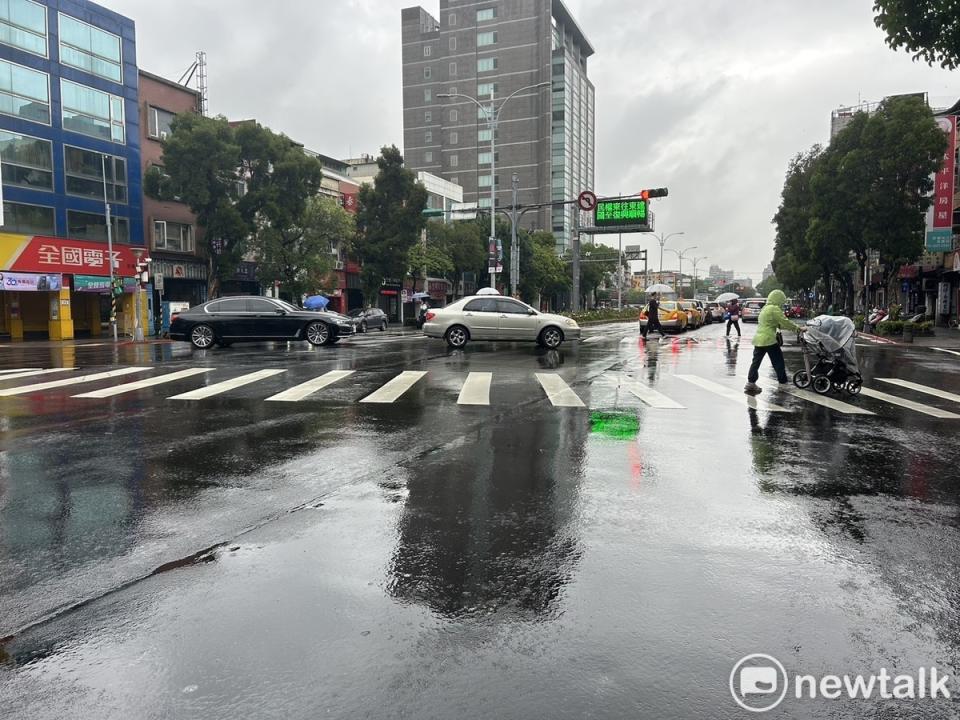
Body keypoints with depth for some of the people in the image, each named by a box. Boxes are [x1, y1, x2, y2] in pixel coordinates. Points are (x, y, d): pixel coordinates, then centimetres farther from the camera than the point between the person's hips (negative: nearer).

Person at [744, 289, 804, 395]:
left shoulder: (765, 308, 19)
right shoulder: (775, 309, -10)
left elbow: (779, 324, 21)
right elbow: (785, 322, -10)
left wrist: (794, 328, 18)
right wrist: (798, 328, 1)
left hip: (758, 339, 8)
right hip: (769, 340, -8)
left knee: (756, 362, 7)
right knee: (778, 362, 7)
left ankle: (750, 383, 3)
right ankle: (783, 382, 17)